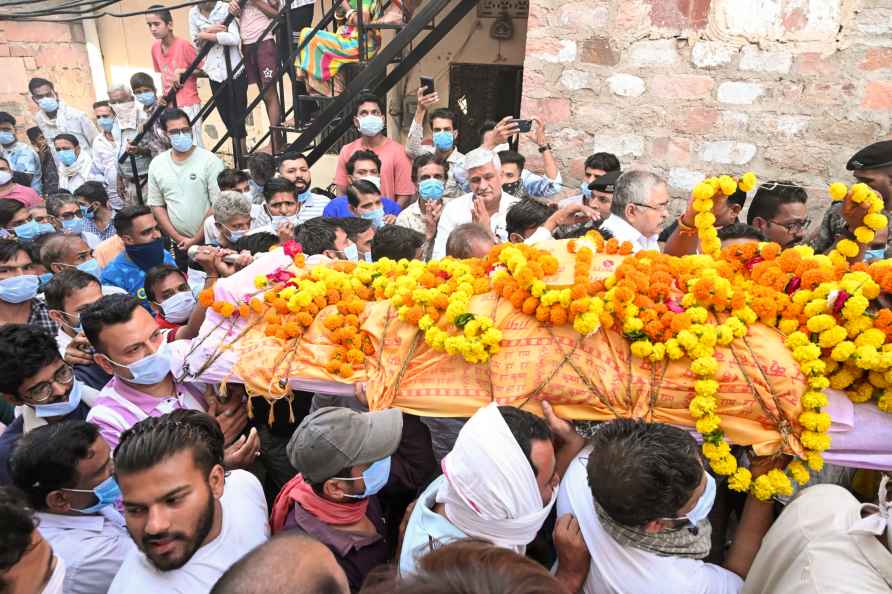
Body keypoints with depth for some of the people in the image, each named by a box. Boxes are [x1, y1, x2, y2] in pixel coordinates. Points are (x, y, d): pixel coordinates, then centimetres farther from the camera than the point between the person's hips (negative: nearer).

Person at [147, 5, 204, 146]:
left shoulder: (183, 45, -12)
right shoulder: (155, 48, 7)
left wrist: (182, 71, -20)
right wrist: (164, 96, 10)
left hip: (188, 104, -6)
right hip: (169, 105, 6)